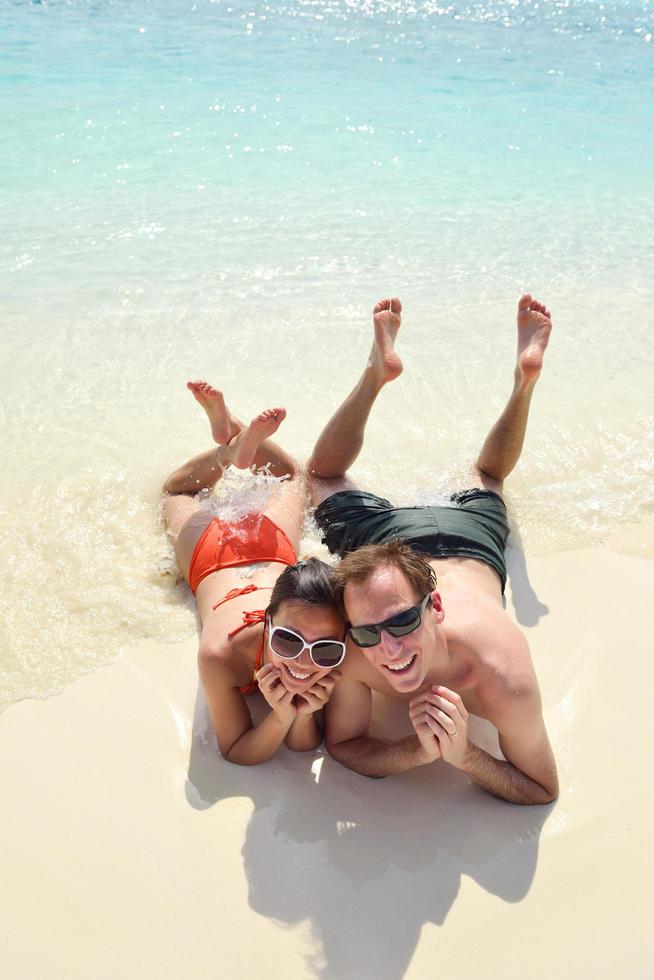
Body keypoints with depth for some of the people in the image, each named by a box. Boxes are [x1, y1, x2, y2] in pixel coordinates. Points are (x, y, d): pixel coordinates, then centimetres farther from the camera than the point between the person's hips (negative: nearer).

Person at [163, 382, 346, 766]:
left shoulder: (333, 647, -42)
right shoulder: (220, 654, -47)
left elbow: (305, 745, -27)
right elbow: (235, 753, -32)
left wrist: (304, 714, -49)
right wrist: (280, 717, -51)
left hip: (272, 548, 1)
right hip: (214, 556, -1)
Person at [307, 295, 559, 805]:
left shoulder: (505, 678, -45)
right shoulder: (352, 653, -42)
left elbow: (543, 792, -27)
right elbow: (342, 744, -22)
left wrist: (463, 754, -47)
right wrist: (420, 750, -42)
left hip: (468, 545, 0)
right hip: (386, 535, 0)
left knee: (485, 476, 33)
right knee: (321, 475, 29)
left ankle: (526, 376, 45)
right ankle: (378, 373, 33)